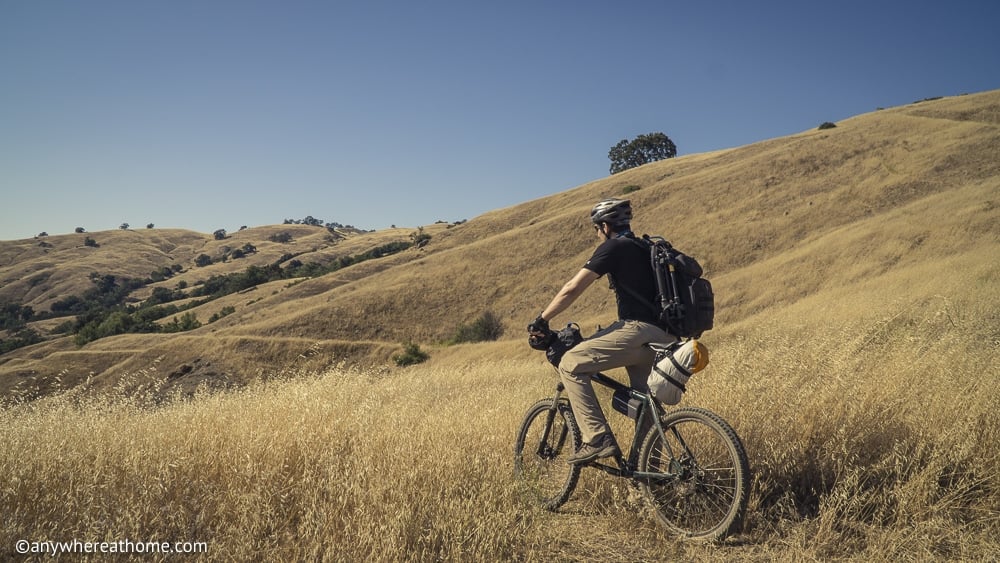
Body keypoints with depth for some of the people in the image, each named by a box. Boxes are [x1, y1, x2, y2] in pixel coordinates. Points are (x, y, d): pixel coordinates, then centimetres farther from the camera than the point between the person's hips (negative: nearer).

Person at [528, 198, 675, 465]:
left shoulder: (613, 247, -3)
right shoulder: (646, 248, 23)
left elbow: (572, 289, -7)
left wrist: (541, 321, 1)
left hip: (639, 330, -9)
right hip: (665, 337, 9)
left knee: (570, 364, -8)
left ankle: (597, 439, -13)